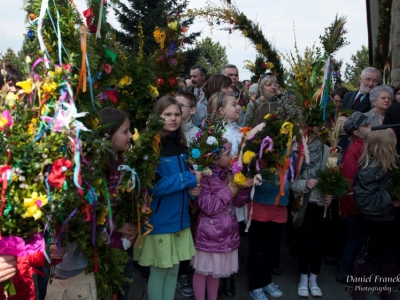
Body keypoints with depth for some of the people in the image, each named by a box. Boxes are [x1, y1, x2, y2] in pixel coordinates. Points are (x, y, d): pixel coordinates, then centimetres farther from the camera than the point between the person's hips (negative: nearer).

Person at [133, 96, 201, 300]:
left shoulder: (181, 146, 6)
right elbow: (152, 186, -23)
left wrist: (192, 188, -5)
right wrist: (189, 179, -18)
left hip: (179, 218, 7)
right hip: (159, 220, -7)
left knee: (173, 270, 16)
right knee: (159, 271, 7)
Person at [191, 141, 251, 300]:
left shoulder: (228, 174, 5)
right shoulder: (204, 177, -15)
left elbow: (239, 202, 8)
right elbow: (207, 206, -20)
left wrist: (243, 187, -10)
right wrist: (228, 192, -16)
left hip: (227, 232, 6)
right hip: (208, 233, -6)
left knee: (216, 270, 19)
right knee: (203, 270, 8)